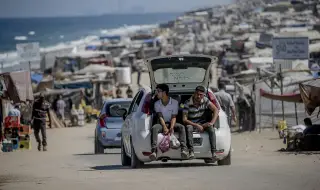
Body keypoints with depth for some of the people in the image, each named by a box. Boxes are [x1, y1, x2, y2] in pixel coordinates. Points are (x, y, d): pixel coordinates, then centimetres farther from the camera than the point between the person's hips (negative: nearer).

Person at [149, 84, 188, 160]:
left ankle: (184, 149, -48)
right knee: (154, 128, -33)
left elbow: (174, 117, -8)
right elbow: (160, 117, -7)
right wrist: (165, 128, -25)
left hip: (171, 123, -1)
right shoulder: (157, 104, 4)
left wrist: (171, 128, -27)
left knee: (181, 127, -33)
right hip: (162, 123, 1)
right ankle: (154, 151, -50)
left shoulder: (174, 102, -2)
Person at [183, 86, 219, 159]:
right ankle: (191, 152, -43)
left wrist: (212, 123, -22)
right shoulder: (187, 103, -11)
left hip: (203, 123, 2)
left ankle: (214, 152, -36)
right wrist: (196, 125, -25)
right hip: (192, 123, -2)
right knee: (188, 128, -37)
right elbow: (184, 119, -15)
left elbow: (216, 110, -7)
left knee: (211, 128, -30)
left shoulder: (205, 101, -3)